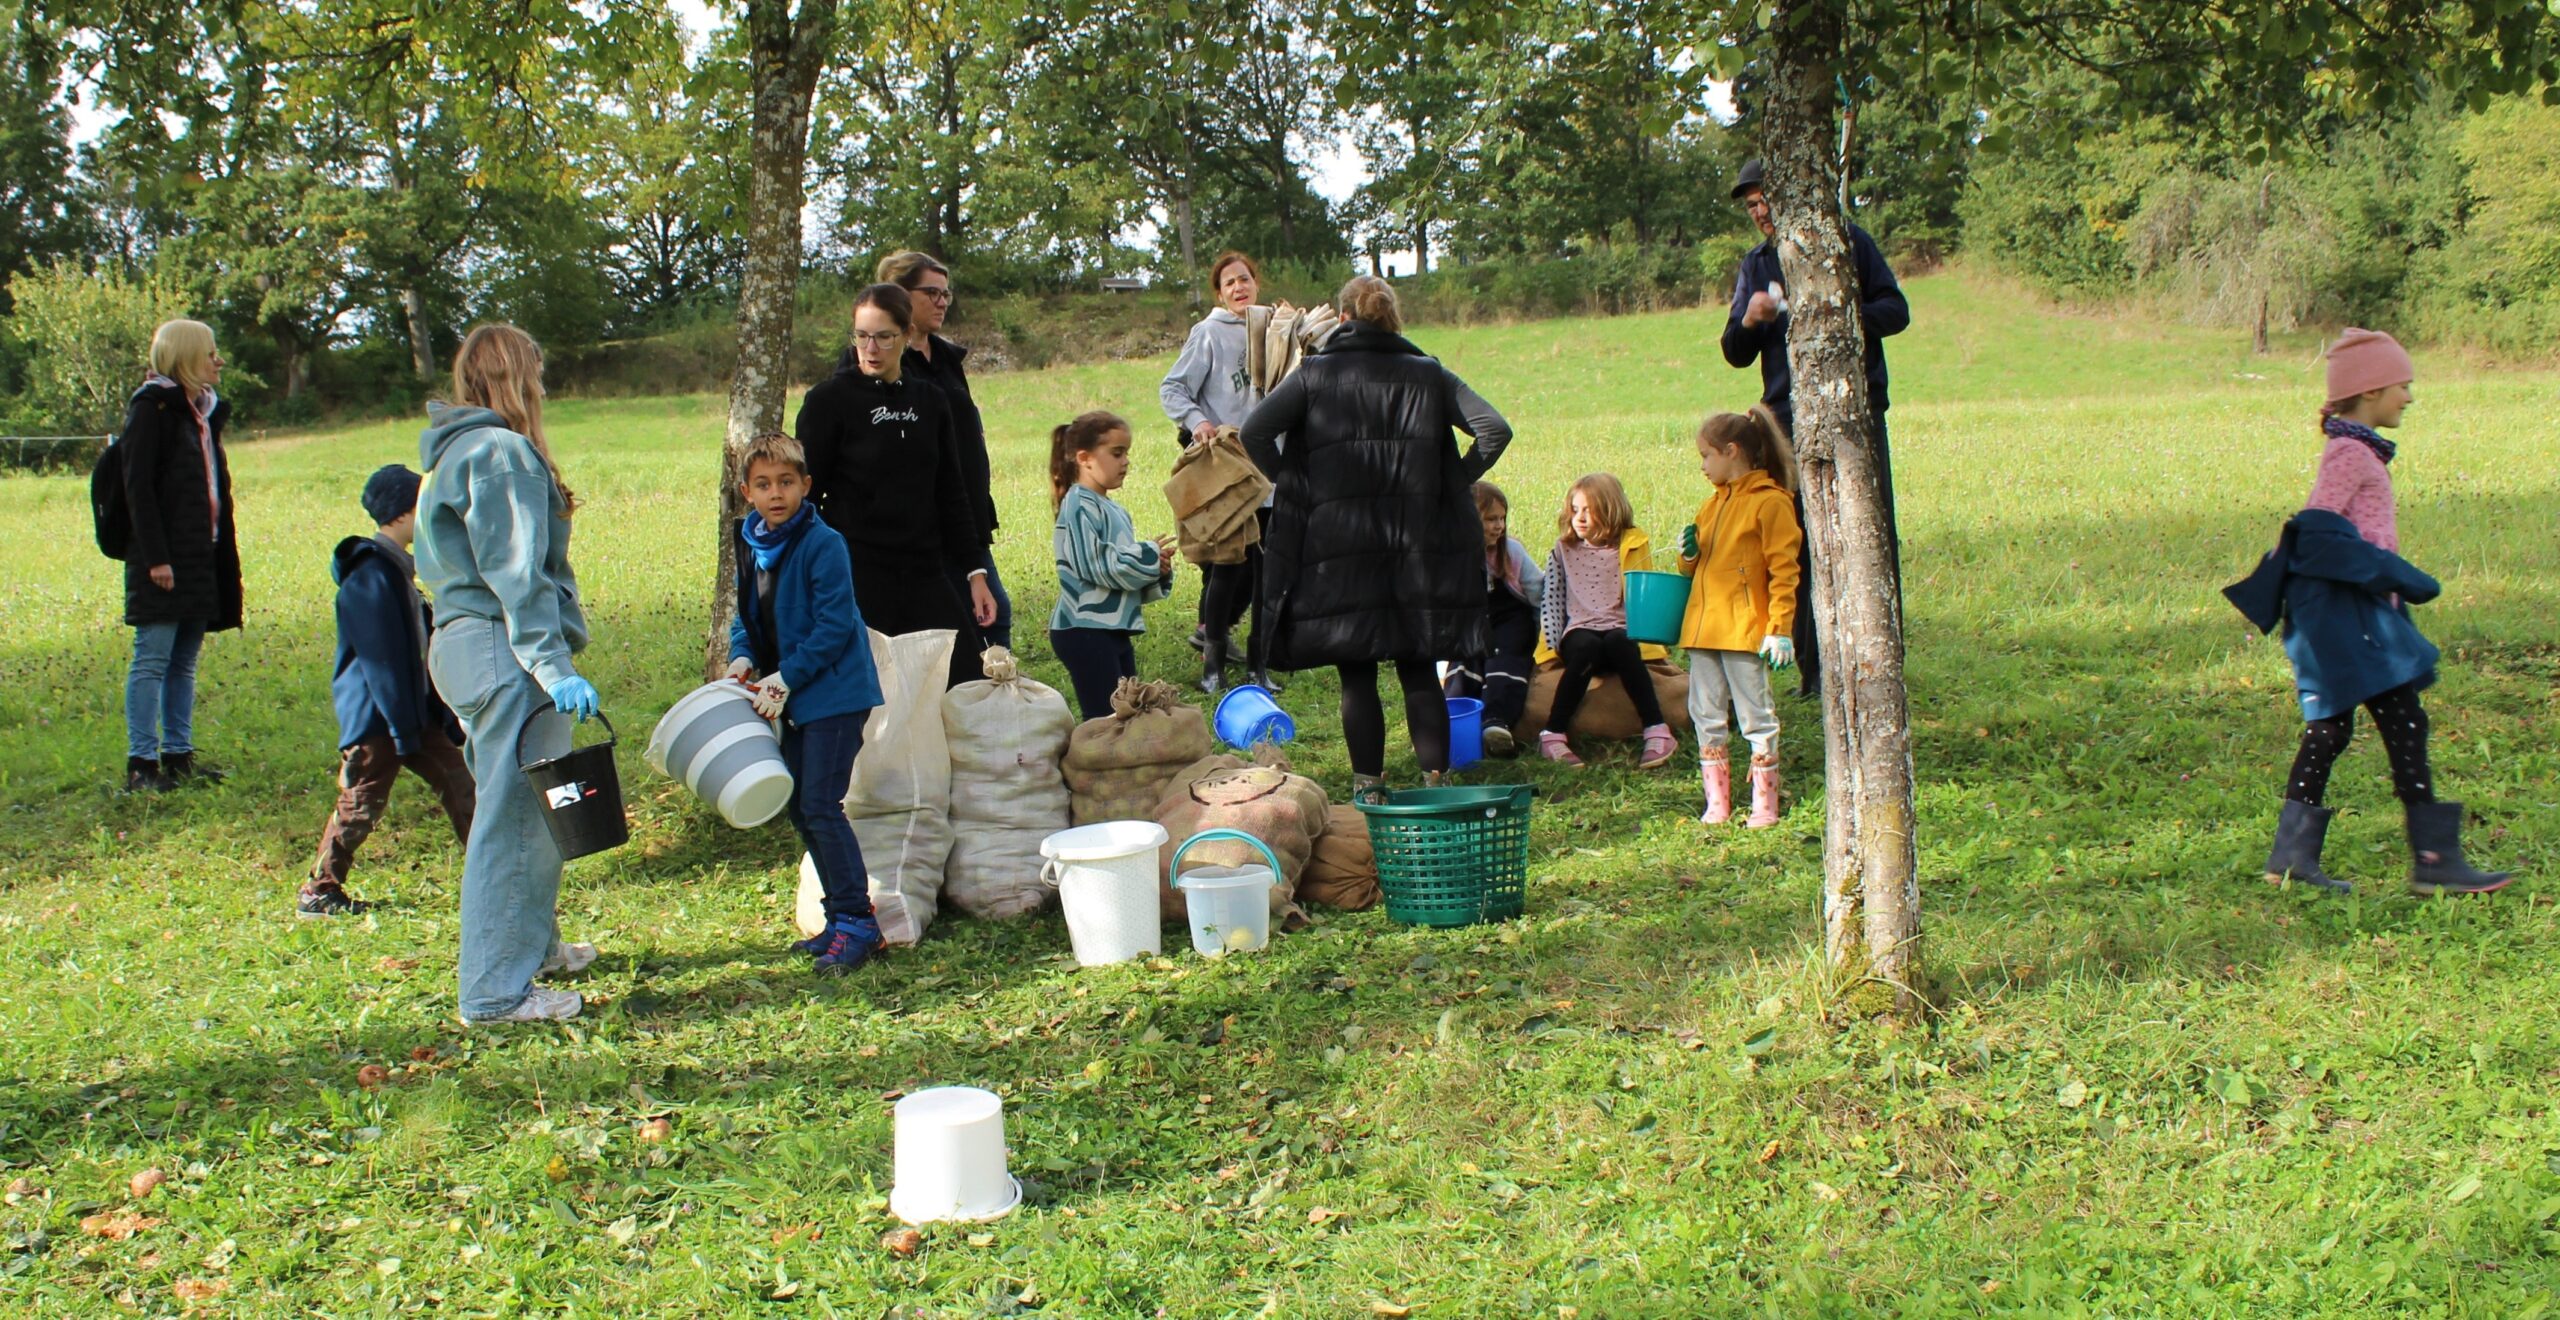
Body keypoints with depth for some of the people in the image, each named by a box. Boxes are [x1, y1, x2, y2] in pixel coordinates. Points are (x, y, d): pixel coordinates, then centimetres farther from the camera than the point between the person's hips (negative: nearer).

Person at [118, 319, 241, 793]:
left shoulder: (204, 410, 17)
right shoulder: (152, 407, -8)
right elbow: (138, 487, -13)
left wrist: (224, 554, 16)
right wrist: (155, 557, -19)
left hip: (201, 558, 8)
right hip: (164, 560, -8)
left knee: (185, 661, 10)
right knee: (152, 659, -6)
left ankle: (178, 755, 15)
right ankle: (141, 764, -4)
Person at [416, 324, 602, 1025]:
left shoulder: (449, 454, 19)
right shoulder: (501, 453, -12)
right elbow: (516, 573, -19)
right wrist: (554, 666, -22)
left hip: (461, 647, 11)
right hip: (506, 654, -11)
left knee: (525, 809, 22)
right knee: (514, 816, -6)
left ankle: (534, 946, 36)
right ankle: (499, 991, -3)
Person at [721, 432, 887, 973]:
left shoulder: (823, 544, -15)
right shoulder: (751, 544, 8)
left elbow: (834, 625, -18)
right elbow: (747, 616, 18)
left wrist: (786, 678, -17)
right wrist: (743, 657, -2)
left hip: (835, 693, -8)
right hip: (794, 699, 8)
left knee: (821, 806, -11)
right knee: (800, 807, 11)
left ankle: (857, 923, -3)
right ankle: (840, 916, 22)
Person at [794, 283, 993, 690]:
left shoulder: (929, 402, 11)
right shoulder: (830, 399, -2)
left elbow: (952, 496, 15)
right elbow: (805, 494, -2)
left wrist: (975, 572, 11)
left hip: (925, 574, 4)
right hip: (857, 576, -4)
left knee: (964, 682, -1)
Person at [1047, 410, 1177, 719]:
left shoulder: (1114, 511, 17)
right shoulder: (1079, 508, -12)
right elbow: (1097, 566, -22)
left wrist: (1157, 571, 1)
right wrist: (1149, 556, -12)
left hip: (1115, 630, 10)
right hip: (1085, 632, -10)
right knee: (1104, 720, -11)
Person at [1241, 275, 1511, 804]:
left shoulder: (1315, 374, 2)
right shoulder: (1428, 374, 6)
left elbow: (1255, 432, -10)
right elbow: (1495, 430, -3)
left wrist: (1294, 487, 1)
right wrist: (1453, 482, 5)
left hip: (1337, 547, -2)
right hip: (1418, 543, 2)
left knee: (1356, 675, 5)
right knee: (1420, 672, 10)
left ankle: (1368, 788, 7)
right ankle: (1436, 782, 11)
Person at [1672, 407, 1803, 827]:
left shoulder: (1771, 502, -9)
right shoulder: (1713, 504, 16)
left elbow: (1784, 572, -12)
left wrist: (1781, 630, -17)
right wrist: (1689, 555, 1)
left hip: (1745, 631, -8)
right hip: (1703, 627, 8)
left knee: (1756, 718, 0)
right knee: (1707, 719, 9)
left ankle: (1764, 806, 7)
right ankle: (1717, 805, 16)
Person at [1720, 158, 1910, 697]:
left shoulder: (1848, 242, 5)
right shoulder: (1757, 264, 13)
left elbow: (1896, 310, 4)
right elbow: (1736, 354, 10)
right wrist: (1749, 321, -12)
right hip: (1790, 422, 3)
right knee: (1799, 547, 1)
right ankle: (1814, 668, 7)